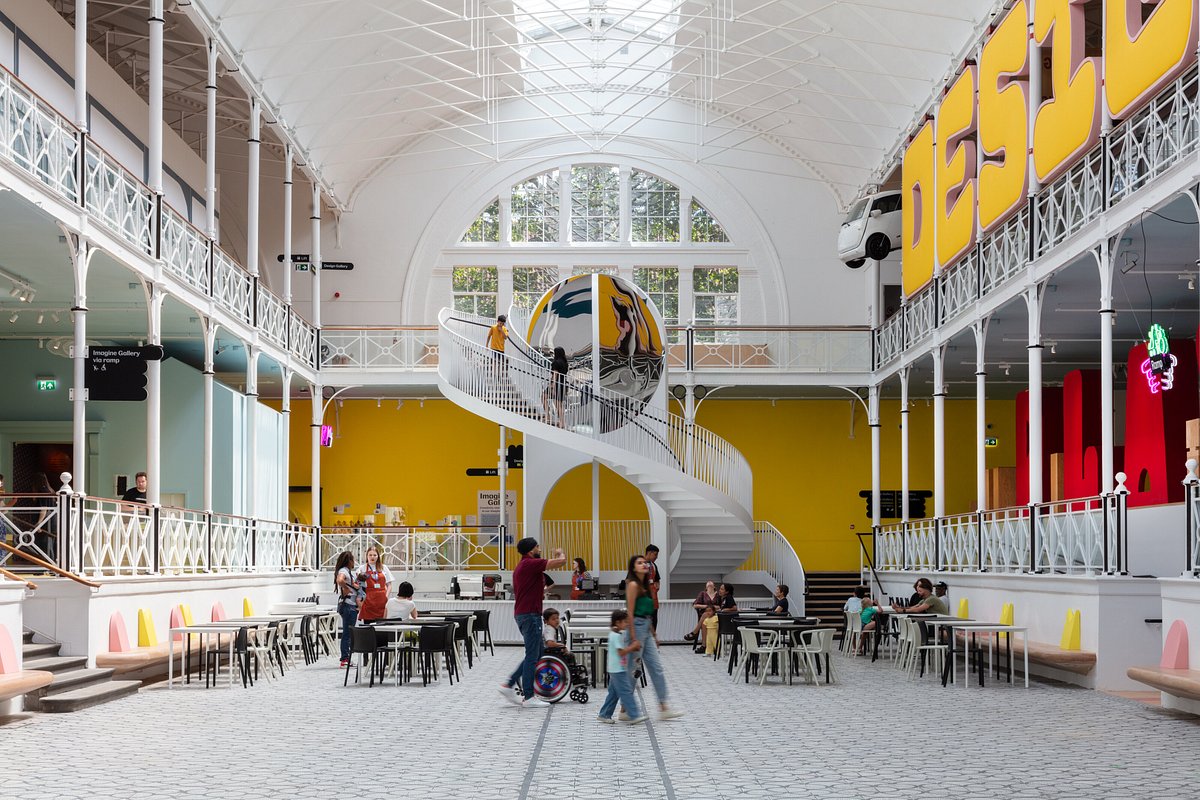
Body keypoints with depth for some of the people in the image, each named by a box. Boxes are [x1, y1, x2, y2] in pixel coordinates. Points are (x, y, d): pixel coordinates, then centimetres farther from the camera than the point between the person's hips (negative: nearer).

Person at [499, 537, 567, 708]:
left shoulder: (521, 566, 18)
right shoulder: (531, 564, -14)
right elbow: (561, 561, -18)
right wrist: (560, 554, 4)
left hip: (522, 614, 10)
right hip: (530, 615, -10)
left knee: (536, 654, 14)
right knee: (532, 656, -5)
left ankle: (509, 685, 12)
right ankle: (528, 697, -2)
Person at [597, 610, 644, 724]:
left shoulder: (617, 634, 14)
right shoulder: (616, 636, -18)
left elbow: (623, 649, 20)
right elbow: (621, 652, -22)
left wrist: (633, 647, 5)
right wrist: (633, 646, -15)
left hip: (616, 670, 11)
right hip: (618, 669, -11)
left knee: (613, 693, 14)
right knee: (626, 692, -9)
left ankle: (604, 715, 19)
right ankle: (634, 716, -9)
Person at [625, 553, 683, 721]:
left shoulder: (644, 586, 15)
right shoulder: (633, 585, -11)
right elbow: (630, 612, -16)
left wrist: (653, 635, 18)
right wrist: (634, 638, -19)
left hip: (647, 628, 9)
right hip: (636, 626, -9)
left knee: (656, 668, 6)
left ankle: (663, 708, 6)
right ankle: (625, 711, 7)